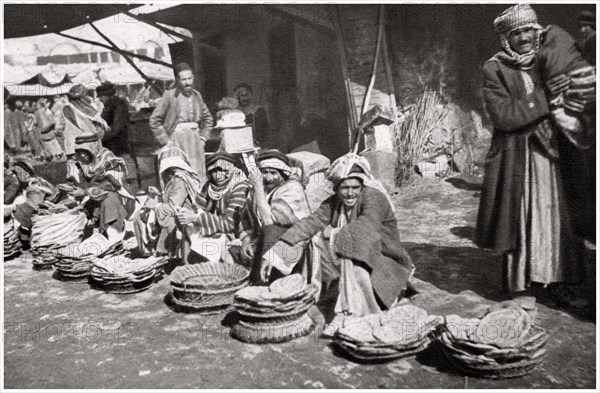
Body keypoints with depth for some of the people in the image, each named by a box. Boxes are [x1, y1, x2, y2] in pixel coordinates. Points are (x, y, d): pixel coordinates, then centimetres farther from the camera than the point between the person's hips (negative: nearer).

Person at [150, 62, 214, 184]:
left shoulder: (197, 95, 13)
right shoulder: (170, 95, -3)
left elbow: (208, 118, 26)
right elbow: (154, 120, -2)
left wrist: (203, 137, 14)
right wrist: (166, 141, -6)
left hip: (195, 139, 5)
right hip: (177, 139, -5)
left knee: (199, 177, 2)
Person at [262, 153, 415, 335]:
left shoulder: (374, 198, -20)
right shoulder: (333, 204, -2)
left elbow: (366, 227, -38)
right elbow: (309, 224, -11)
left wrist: (334, 234, -23)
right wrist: (273, 255, -18)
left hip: (387, 265, -7)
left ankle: (348, 312, -23)